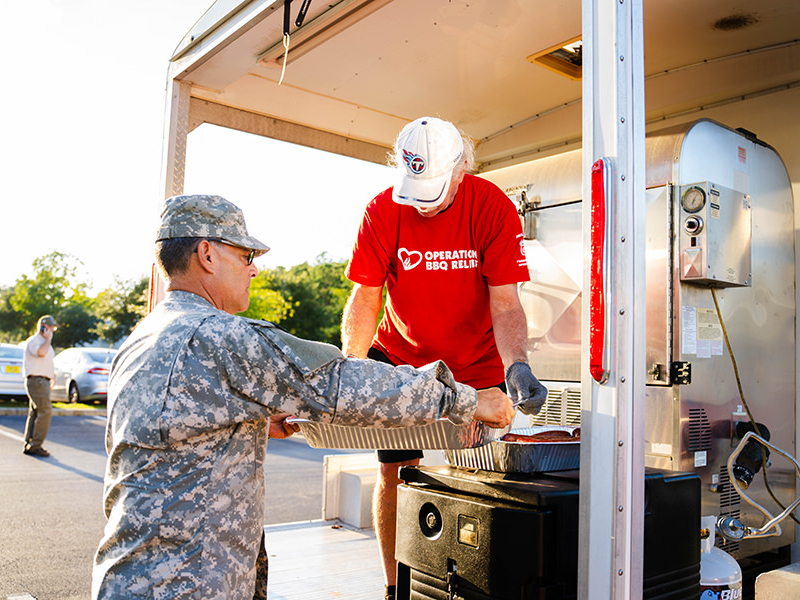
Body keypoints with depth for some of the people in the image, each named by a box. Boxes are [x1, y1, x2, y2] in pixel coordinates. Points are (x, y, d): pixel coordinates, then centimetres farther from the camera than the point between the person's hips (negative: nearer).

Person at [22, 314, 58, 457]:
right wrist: (48, 339, -18)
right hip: (35, 380, -10)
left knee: (35, 413, 10)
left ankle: (29, 445, 15)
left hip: (43, 381, 10)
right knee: (45, 411, -15)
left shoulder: (45, 342, 21)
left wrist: (52, 376, 21)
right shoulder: (33, 341, -10)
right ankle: (35, 446, -12)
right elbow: (41, 352, -31)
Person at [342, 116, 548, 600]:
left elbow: (504, 301, -20)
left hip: (476, 365, -1)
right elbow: (366, 297, -12)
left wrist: (516, 364, -37)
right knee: (395, 473, 2)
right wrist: (350, 366, -25)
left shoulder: (492, 206, -17)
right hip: (400, 358, 1)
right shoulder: (383, 211, -13)